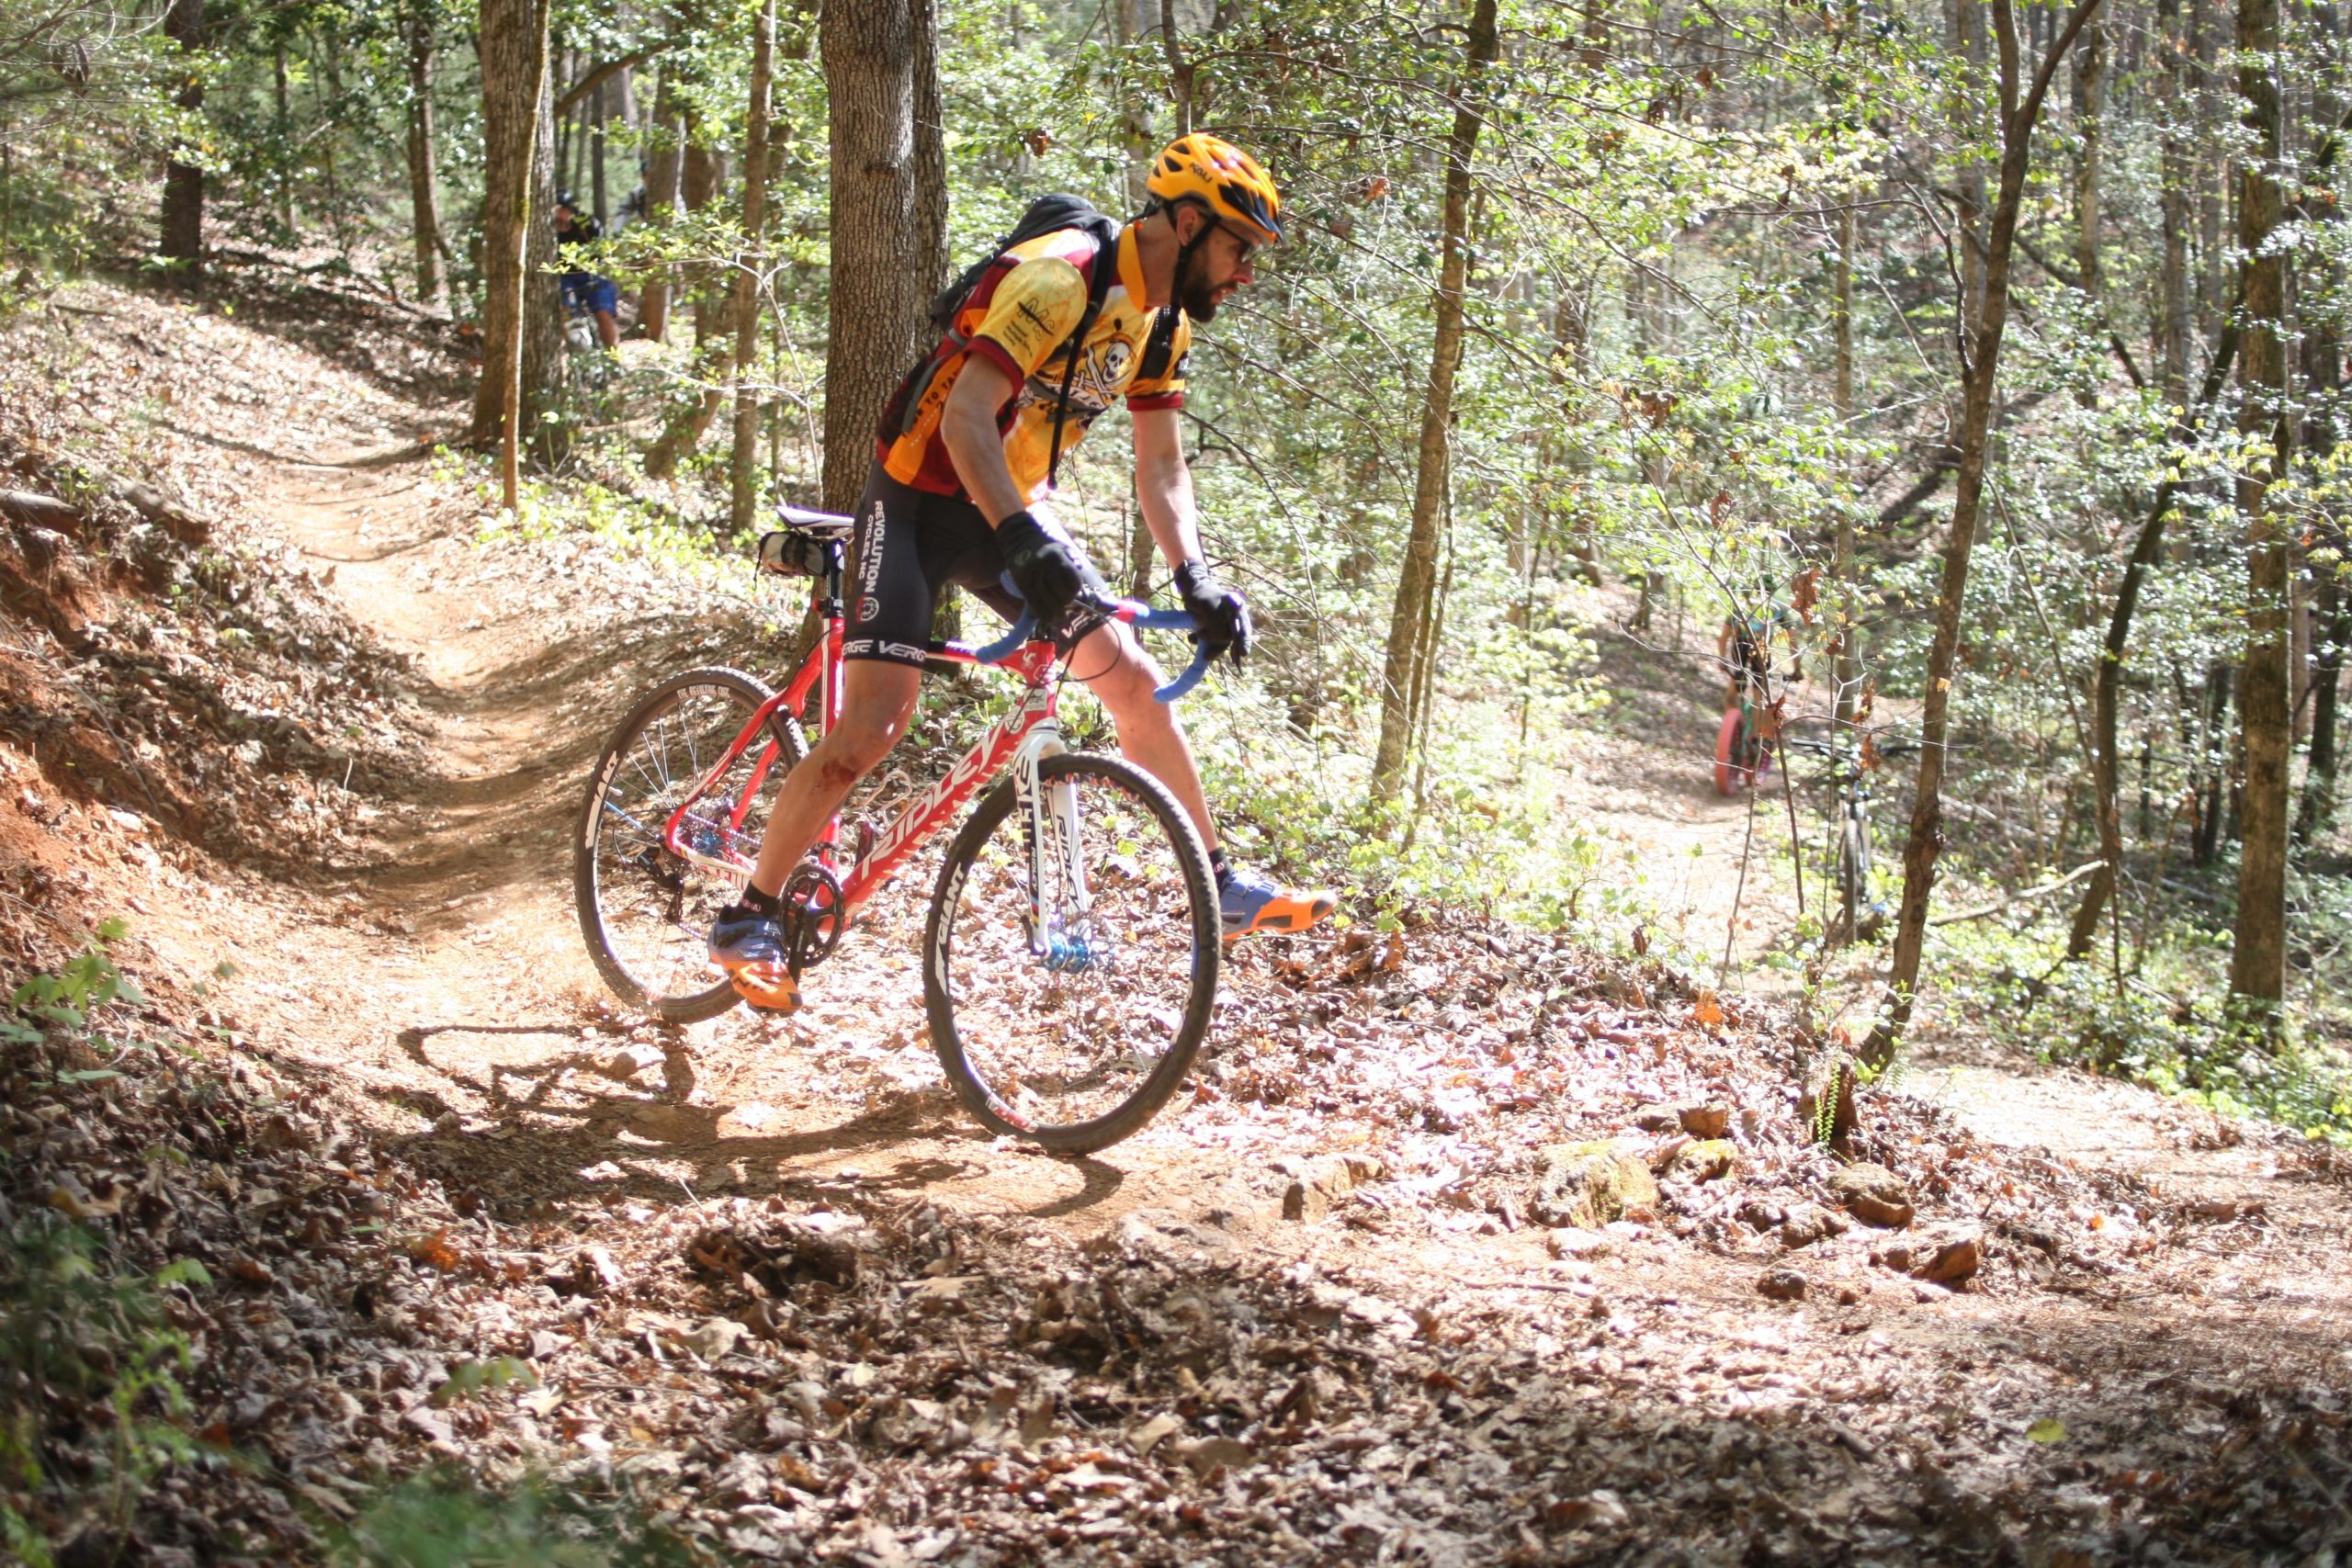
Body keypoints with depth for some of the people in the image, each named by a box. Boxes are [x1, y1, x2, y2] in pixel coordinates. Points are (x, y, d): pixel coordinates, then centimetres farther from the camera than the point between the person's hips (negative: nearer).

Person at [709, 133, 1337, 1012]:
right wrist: (1024, 540, -45)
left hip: (1012, 511, 8)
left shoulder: (1163, 324, 2)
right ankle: (747, 920, -3)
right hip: (920, 499, -8)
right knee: (872, 725, -15)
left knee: (1133, 680, 2)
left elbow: (1162, 469, 4)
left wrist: (1195, 580, -11)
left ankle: (1220, 888, 13)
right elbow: (965, 421, -33)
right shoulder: (1058, 280, -25)